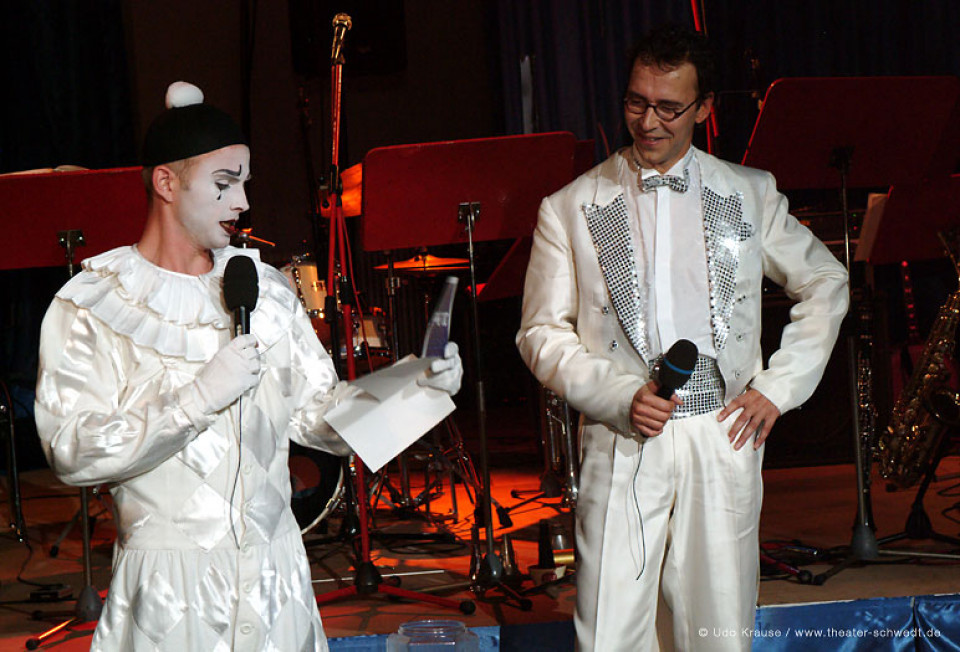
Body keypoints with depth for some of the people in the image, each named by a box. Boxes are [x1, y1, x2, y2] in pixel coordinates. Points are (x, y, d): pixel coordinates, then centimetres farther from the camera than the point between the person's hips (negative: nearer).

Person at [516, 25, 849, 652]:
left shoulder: (751, 194, 10)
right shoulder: (569, 209, 5)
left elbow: (826, 284, 17)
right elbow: (541, 334, 4)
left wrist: (778, 386, 6)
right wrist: (620, 396, -11)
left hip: (723, 435, 1)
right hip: (621, 446, -1)